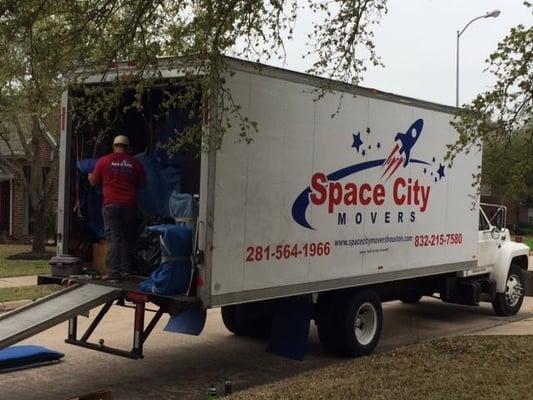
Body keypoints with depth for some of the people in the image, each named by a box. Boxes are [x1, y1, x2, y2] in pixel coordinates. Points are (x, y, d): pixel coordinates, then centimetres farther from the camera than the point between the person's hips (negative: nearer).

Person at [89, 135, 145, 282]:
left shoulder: (104, 161, 0)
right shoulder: (136, 163, 3)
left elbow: (93, 182, 9)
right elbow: (141, 185, 12)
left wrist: (90, 175, 31)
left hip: (111, 205, -2)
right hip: (130, 205, 2)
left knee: (113, 238, -2)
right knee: (127, 237, 14)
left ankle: (114, 272, -6)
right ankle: (126, 269, 19)